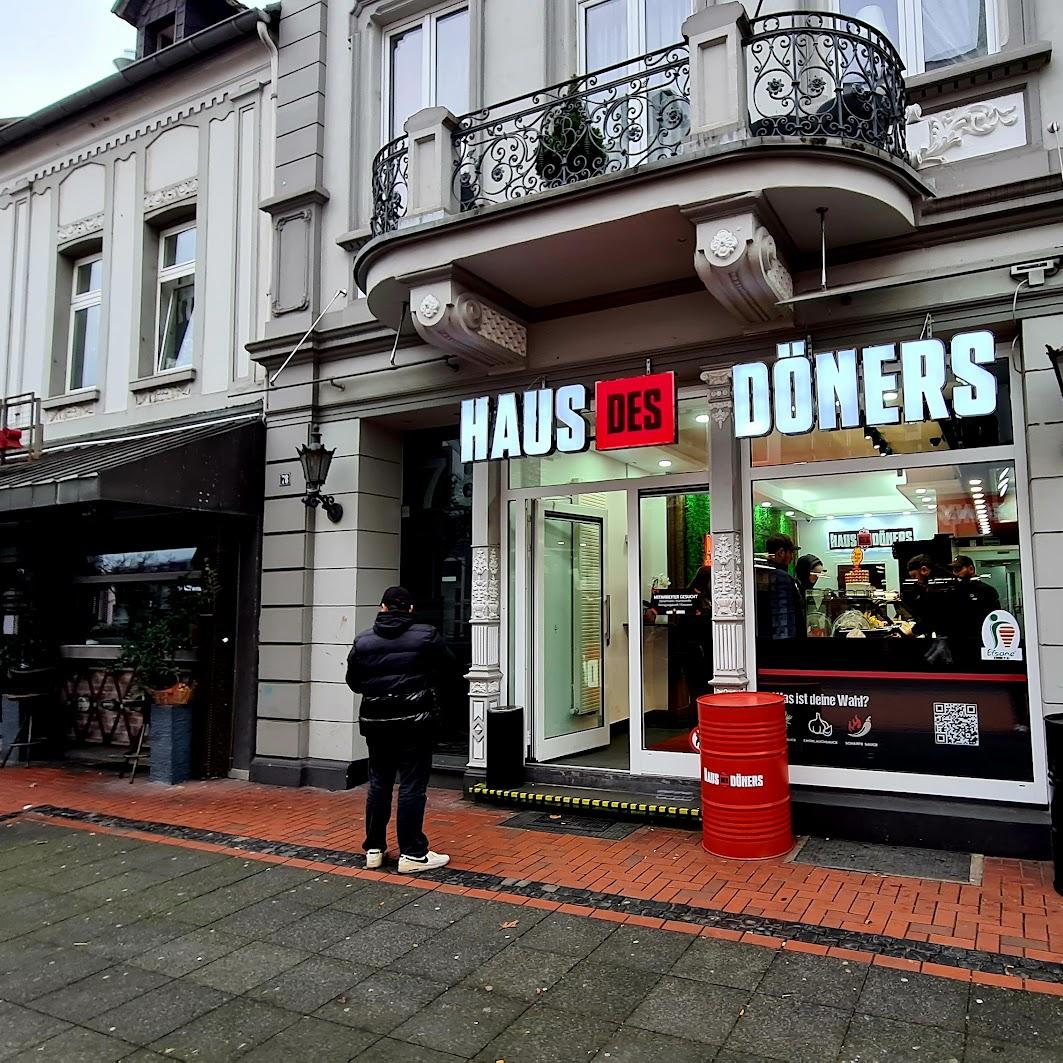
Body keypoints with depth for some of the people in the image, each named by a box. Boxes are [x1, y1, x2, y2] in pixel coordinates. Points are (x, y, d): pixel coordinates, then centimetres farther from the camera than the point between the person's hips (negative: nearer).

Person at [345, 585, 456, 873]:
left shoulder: (363, 641, 0)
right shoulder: (426, 635, -9)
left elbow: (353, 682, 6)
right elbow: (449, 667, 1)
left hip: (376, 720, 4)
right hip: (415, 720, -3)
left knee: (378, 784, 14)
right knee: (412, 786, 1)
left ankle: (374, 849, 23)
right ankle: (412, 854, 4)